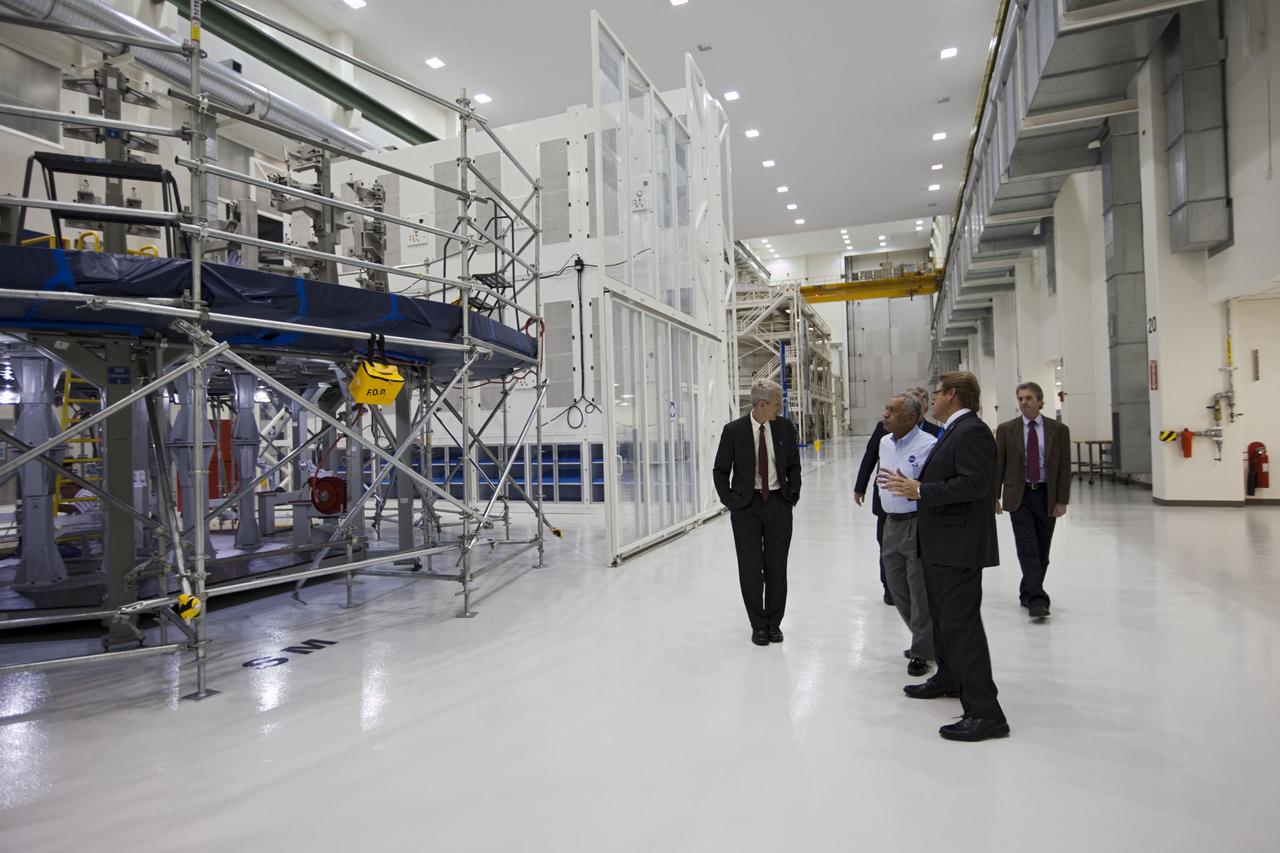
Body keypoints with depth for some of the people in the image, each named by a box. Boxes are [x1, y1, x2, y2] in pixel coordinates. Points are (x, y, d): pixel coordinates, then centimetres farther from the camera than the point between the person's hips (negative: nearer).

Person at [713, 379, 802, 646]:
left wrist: (793, 494, 5)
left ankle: (774, 623, 23)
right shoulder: (734, 431, -9)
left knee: (777, 567, 7)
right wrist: (729, 500, -3)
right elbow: (720, 470, 1)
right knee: (750, 568, 4)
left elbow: (793, 465, 12)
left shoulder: (785, 427, -1)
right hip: (746, 506, -2)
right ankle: (758, 625, 19)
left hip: (778, 504, 2)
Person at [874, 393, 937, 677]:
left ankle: (921, 652, 21)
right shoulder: (884, 442, 8)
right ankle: (925, 639, 38)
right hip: (892, 523, 8)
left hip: (917, 524, -8)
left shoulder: (928, 445, -17)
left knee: (920, 589, 3)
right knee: (897, 587, 17)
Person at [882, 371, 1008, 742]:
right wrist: (912, 485, 8)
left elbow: (974, 484, -26)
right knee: (942, 614, 23)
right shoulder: (955, 430, 15)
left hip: (959, 545, -11)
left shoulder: (971, 431, -16)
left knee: (961, 621, -9)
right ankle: (949, 677, 41)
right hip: (942, 543, 11)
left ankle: (985, 712, -3)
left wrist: (921, 490, -26)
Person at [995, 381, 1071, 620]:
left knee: (1042, 550, 9)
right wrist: (995, 496, -4)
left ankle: (1028, 593, 24)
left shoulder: (1058, 429, 2)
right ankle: (1037, 599, -10)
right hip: (1019, 495, -1)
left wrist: (1062, 500, -3)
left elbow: (1064, 467, 2)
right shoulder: (1006, 429, 1)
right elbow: (998, 465, 2)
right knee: (1028, 549, -9)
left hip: (1047, 496, 2)